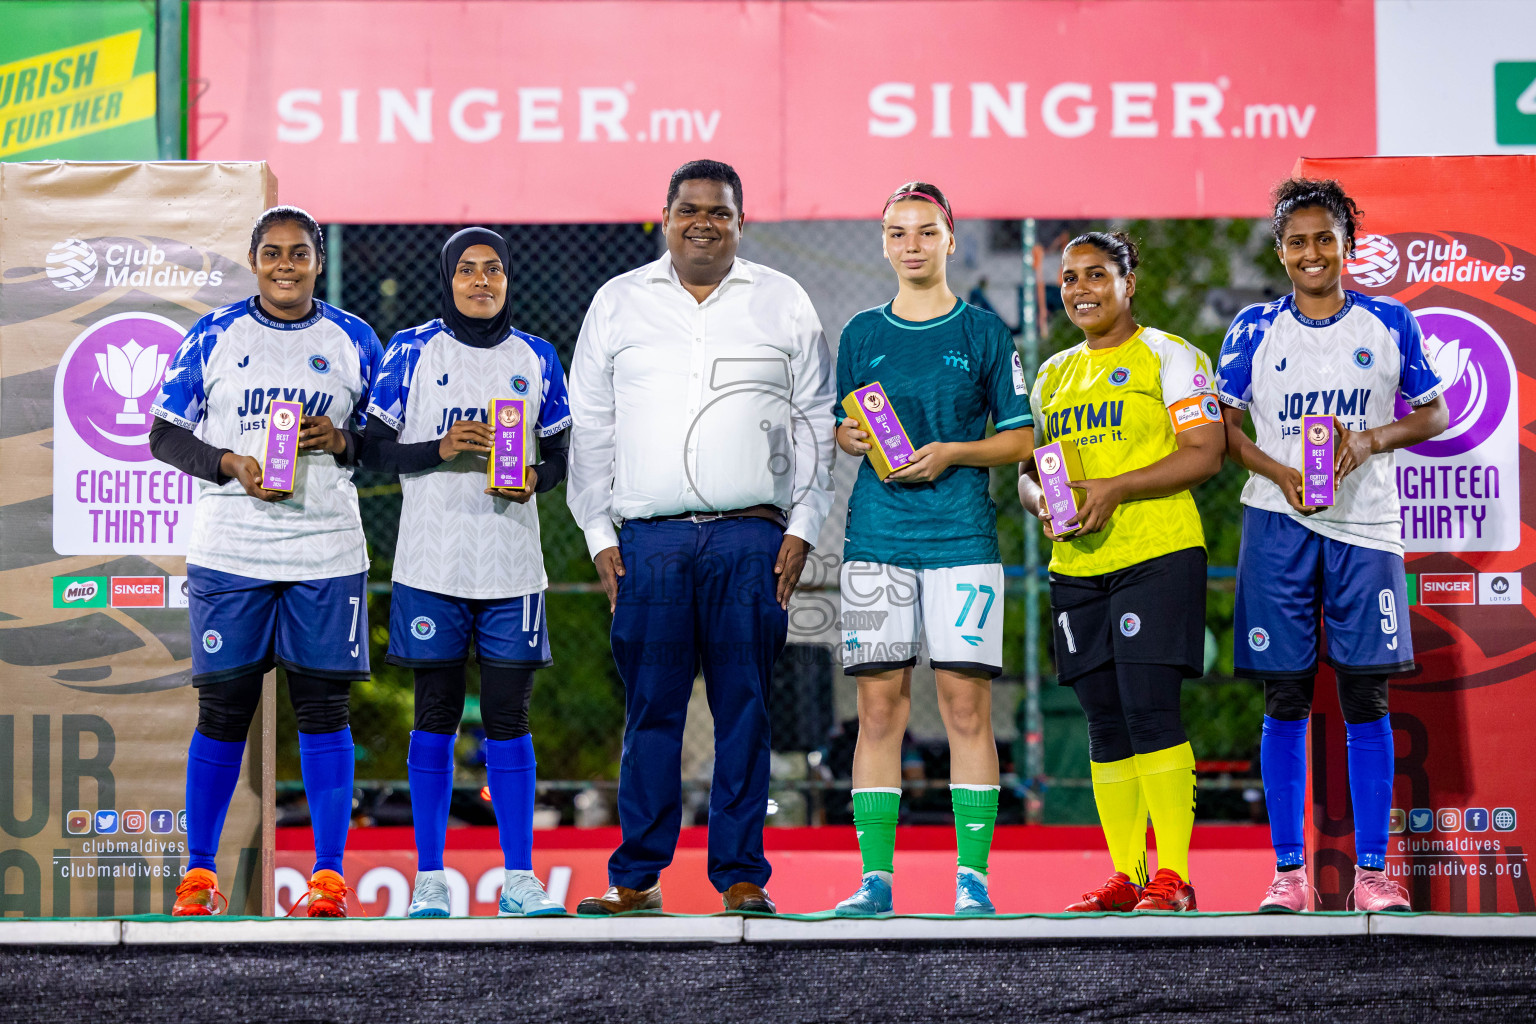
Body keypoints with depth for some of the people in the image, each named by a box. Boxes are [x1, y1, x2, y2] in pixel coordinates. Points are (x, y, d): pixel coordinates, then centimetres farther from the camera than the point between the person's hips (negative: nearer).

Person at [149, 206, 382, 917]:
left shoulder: (354, 340, 8)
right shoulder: (213, 337, 5)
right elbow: (164, 435, 5)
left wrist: (342, 440, -8)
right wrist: (231, 464, -11)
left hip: (326, 556, 1)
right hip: (228, 554, -1)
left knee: (323, 709, 1)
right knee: (223, 711, 2)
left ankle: (328, 875, 7)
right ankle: (198, 871, 13)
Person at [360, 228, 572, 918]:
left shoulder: (536, 358, 10)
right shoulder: (411, 351, 3)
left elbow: (562, 453, 13)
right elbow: (373, 448, 2)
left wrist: (534, 480, -8)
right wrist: (440, 450, -14)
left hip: (512, 568, 2)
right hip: (432, 566, -2)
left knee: (508, 718, 2)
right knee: (435, 717, 2)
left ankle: (518, 881, 7)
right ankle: (429, 879, 8)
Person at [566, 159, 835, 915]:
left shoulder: (783, 304, 11)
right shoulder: (618, 303, 13)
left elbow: (816, 423, 11)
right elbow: (590, 427, 13)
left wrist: (802, 527, 2)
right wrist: (598, 533, 5)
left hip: (749, 538, 0)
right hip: (648, 539, 1)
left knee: (744, 710, 0)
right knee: (650, 711, 0)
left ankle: (741, 877, 5)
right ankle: (636, 877, 6)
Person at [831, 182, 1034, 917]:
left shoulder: (984, 332, 6)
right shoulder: (862, 334, 13)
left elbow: (1020, 437, 6)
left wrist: (950, 452, -9)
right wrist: (854, 437, -3)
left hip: (962, 533, -2)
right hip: (876, 534, 2)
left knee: (966, 704, -5)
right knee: (878, 705, 0)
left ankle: (971, 877, -1)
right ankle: (875, 877, 3)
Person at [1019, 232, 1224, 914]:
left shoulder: (1168, 356, 1)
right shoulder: (1054, 373, 19)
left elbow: (1205, 453, -8)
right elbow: (1026, 466, 22)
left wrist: (1114, 488, -17)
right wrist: (1040, 500, -2)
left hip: (1157, 554, -6)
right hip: (1077, 567, 6)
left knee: (1150, 710, -13)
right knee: (1105, 723, 5)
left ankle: (1174, 876, -9)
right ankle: (1125, 877, 10)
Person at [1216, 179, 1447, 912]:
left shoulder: (1389, 324, 5)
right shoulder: (1254, 328, 6)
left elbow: (1434, 414, 9)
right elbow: (1222, 427, 7)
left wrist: (1368, 441, -9)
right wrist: (1279, 472, -10)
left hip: (1365, 527, 0)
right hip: (1278, 527, 0)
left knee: (1366, 697, -1)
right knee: (1285, 699, 1)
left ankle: (1372, 872, 6)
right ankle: (1288, 872, 7)